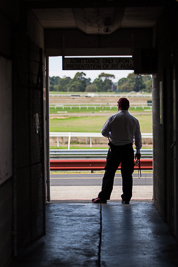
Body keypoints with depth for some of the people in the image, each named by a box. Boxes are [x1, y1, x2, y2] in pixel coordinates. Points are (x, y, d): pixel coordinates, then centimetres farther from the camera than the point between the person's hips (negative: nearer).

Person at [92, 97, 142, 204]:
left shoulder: (113, 118, -6)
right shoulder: (134, 120, 1)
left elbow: (104, 132, -3)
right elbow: (138, 137, 7)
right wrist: (138, 151, 17)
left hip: (114, 148, -1)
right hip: (128, 149, 2)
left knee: (109, 173, 4)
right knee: (127, 174, 8)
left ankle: (103, 196, 5)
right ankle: (126, 198, 10)